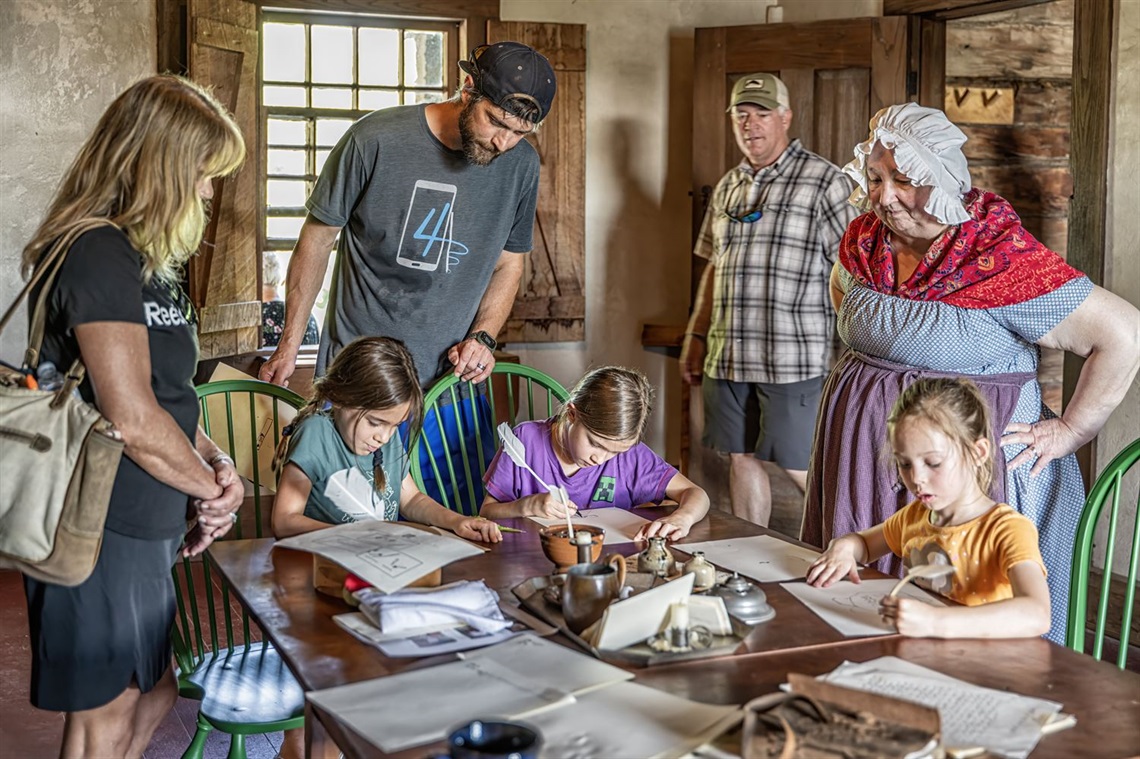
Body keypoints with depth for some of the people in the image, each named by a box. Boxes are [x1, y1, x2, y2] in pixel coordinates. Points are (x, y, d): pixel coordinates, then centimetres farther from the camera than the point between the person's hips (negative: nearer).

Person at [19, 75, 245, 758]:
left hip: (149, 523, 9)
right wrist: (212, 488, -8)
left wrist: (215, 462, 0)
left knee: (159, 688, 19)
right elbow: (132, 419, -23)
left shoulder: (147, 257, 12)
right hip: (103, 527, -9)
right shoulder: (99, 255, -19)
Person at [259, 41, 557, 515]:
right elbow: (318, 237, 0)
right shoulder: (376, 141, -12)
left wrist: (483, 337, -4)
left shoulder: (521, 165, 0)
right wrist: (289, 345, 3)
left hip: (453, 380, 3)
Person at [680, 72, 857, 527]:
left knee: (802, 468, -4)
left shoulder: (822, 181, -4)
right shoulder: (727, 188, 17)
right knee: (741, 459, 11)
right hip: (727, 358, 7)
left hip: (793, 360, -6)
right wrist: (695, 337, 20)